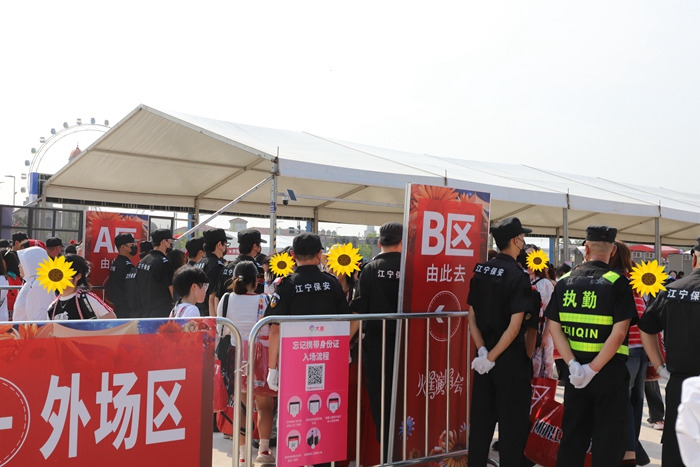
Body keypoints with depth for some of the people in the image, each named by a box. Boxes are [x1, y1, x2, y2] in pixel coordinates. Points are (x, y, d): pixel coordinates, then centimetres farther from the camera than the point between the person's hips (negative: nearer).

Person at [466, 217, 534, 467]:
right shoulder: (518, 275, -15)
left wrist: (483, 352, -3)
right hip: (511, 358, -6)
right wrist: (491, 357, -13)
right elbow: (514, 327, -20)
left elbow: (472, 318, 3)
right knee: (513, 424, 6)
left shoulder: (480, 270, 4)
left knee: (481, 419, 14)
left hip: (484, 357, 6)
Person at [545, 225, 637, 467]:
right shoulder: (618, 283, -10)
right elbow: (619, 332, -18)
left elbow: (554, 327, -3)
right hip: (610, 371, -4)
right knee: (608, 439, 8)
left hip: (575, 371, 4)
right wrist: (594, 369, -15)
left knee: (572, 436, 15)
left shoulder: (564, 282, 2)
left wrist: (573, 365, -9)